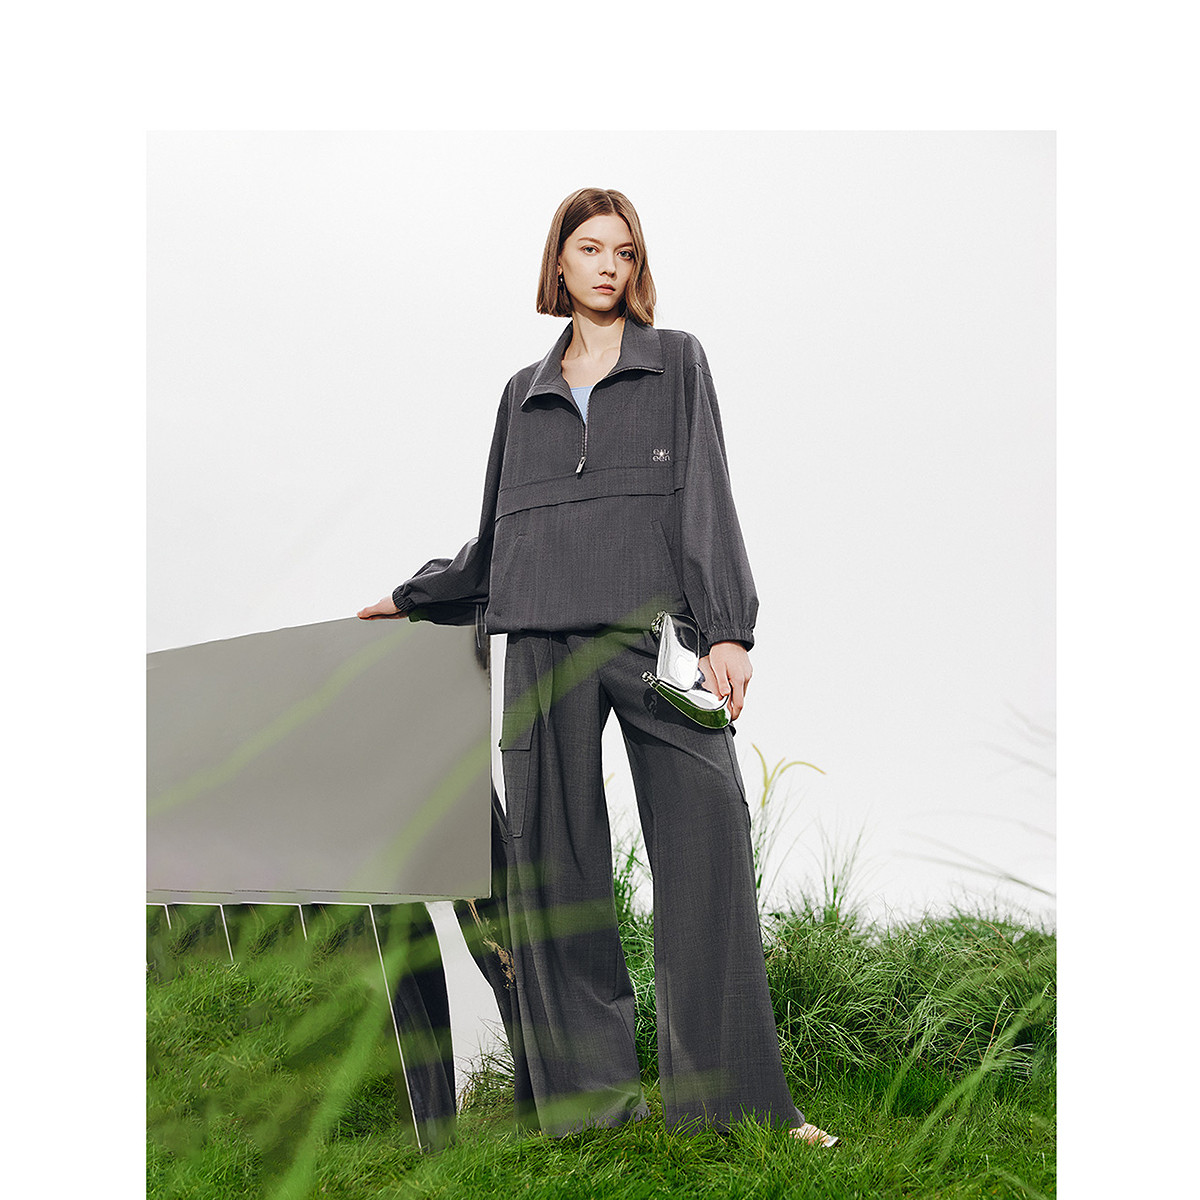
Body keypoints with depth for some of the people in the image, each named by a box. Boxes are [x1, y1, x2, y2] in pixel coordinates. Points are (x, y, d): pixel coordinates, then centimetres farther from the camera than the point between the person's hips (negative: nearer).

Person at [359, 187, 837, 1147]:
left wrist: (727, 629, -8)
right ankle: (591, 1095, 8)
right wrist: (412, 597, 28)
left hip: (654, 629, -3)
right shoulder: (523, 393, 22)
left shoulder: (676, 362, 14)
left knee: (706, 845, -10)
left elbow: (706, 498, 3)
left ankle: (732, 1096, -3)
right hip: (546, 644, 3)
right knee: (557, 859, -1)